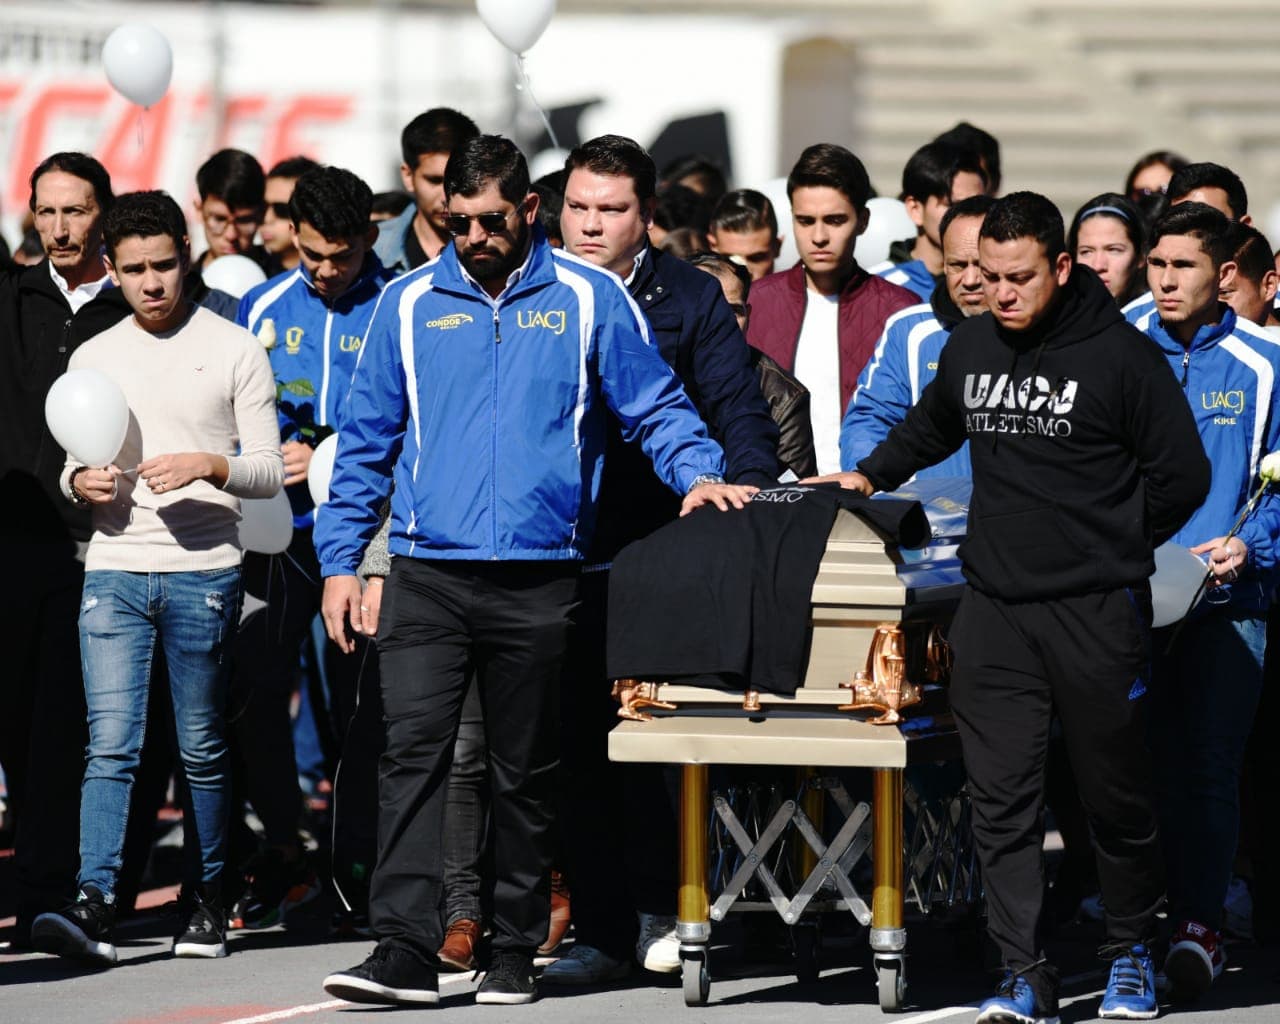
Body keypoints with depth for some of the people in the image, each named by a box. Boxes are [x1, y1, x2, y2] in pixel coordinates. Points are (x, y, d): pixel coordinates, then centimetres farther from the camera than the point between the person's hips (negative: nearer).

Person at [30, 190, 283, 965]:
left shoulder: (234, 350, 3)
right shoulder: (93, 358, 13)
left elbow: (268, 471, 2)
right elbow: (73, 465, 19)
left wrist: (208, 465, -17)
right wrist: (81, 482, -4)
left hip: (204, 572, -2)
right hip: (114, 571, 2)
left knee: (203, 749, 5)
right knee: (111, 745, -9)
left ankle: (211, 902, 16)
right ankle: (96, 907, -18)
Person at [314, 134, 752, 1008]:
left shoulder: (588, 299, 5)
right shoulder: (411, 305, 9)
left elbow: (656, 405, 7)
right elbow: (367, 438, 12)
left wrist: (700, 473, -13)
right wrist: (340, 560, 7)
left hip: (538, 576, -1)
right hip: (428, 575, 1)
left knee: (526, 772, 7)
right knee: (413, 750, -11)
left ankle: (515, 951, 16)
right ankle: (406, 950, -15)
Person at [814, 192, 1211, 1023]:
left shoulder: (1121, 355, -7)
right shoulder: (970, 348, 9)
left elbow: (1182, 477, -3)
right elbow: (929, 431, 31)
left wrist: (1112, 550, 1)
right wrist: (869, 477, 20)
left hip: (1096, 611, -4)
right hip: (992, 611, 4)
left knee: (1117, 792, 8)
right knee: (1002, 798, -3)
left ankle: (1132, 951, 25)